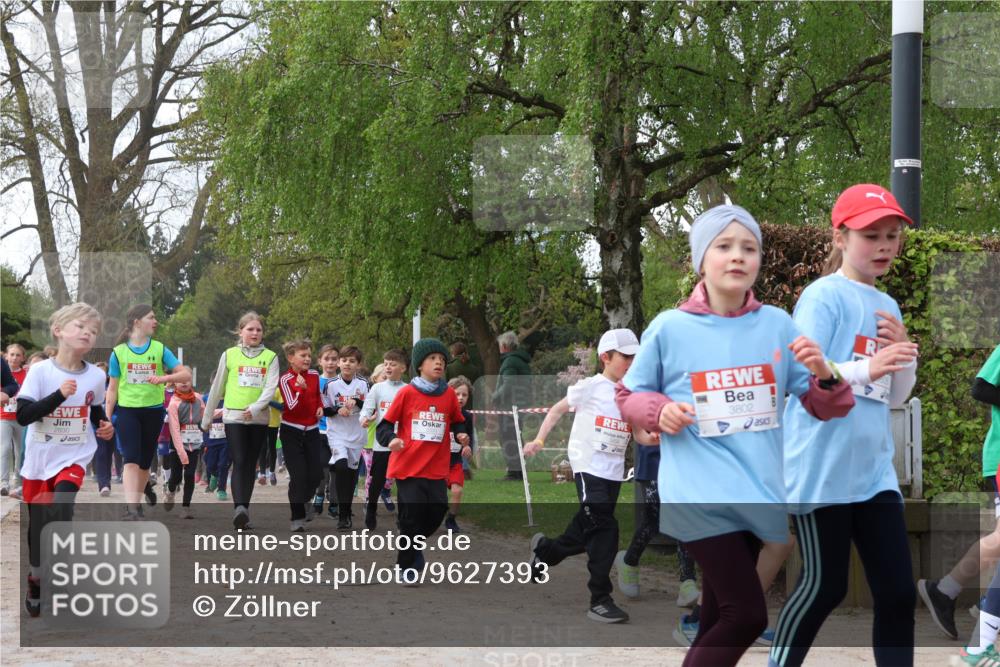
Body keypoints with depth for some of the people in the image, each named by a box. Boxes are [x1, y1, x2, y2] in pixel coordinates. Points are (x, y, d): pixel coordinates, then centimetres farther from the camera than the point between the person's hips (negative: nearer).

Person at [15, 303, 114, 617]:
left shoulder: (96, 375, -3)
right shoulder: (40, 371, -12)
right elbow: (23, 415, -19)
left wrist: (105, 427, -4)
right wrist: (59, 395, -28)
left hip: (74, 457, 0)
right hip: (39, 458, 0)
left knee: (60, 510, -24)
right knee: (38, 526, 9)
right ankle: (36, 581, 30)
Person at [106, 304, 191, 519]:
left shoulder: (160, 349, 2)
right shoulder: (119, 352, 1)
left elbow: (186, 374, -5)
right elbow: (113, 389, 6)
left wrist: (164, 378, -22)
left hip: (153, 411, 2)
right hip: (127, 411, -2)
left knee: (144, 462, 9)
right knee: (131, 460, -13)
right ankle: (131, 508, -17)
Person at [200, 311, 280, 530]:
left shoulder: (270, 357, 6)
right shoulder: (229, 355, 6)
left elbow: (271, 387, -6)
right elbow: (217, 388, 12)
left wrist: (255, 407, -23)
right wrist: (207, 417, 16)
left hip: (259, 419, 2)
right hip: (233, 416, -1)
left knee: (250, 464, 7)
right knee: (239, 462, -14)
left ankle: (243, 511, 15)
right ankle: (240, 508, -26)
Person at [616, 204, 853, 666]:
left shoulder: (778, 325, 4)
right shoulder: (669, 328, -4)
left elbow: (824, 407, 7)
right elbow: (628, 396, 9)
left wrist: (824, 375, -15)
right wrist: (659, 410, -13)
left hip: (758, 495, 4)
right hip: (700, 495, -4)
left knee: (717, 619, 13)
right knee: (746, 614, -13)